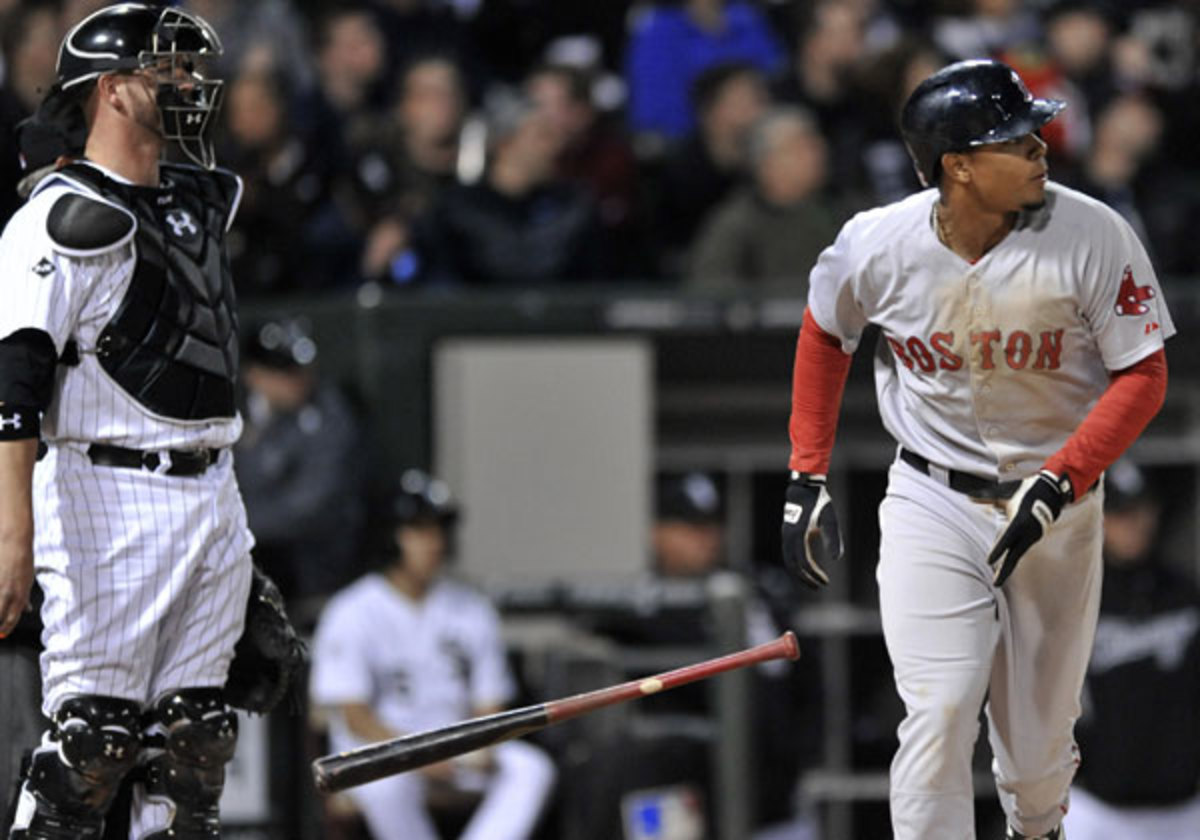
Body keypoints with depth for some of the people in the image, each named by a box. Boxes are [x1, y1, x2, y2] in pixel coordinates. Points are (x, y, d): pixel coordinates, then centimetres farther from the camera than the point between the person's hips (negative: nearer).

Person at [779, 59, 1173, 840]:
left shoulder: (1094, 236, -18)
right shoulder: (878, 244, -13)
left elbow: (1142, 377, -12)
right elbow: (825, 335, 8)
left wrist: (1058, 483, -24)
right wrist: (807, 477, 6)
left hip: (1057, 509, 1)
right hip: (932, 507, 0)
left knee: (1040, 739, 11)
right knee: (938, 719, -13)